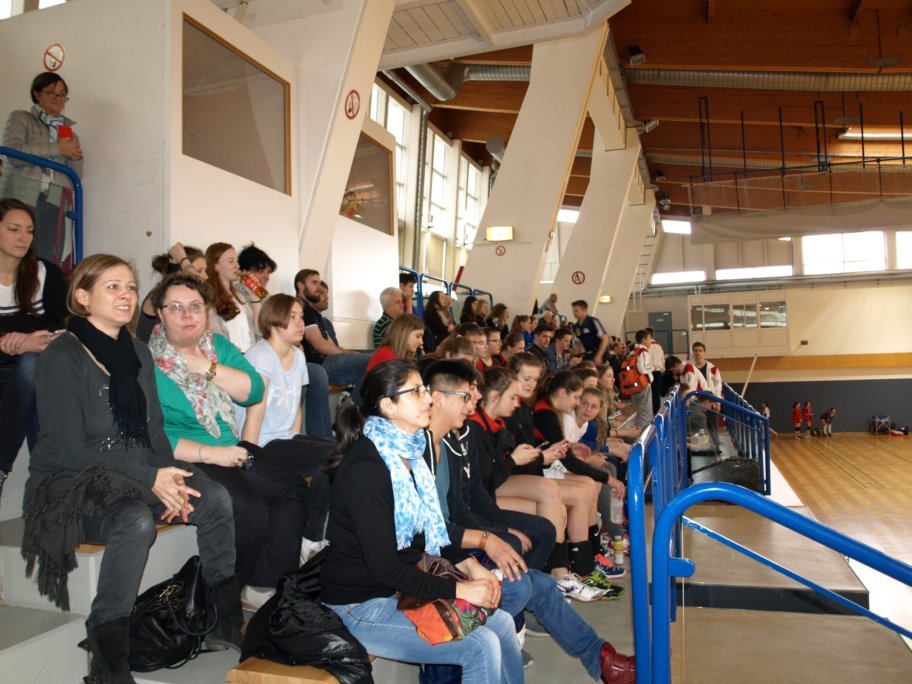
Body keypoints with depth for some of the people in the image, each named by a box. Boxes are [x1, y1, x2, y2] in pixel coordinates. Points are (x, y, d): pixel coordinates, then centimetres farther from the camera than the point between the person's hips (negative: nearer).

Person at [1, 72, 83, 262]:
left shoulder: (68, 131, 22)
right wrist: (57, 149, -8)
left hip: (53, 204, 4)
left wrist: (76, 158, 1)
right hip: (21, 200, -3)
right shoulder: (21, 119, 11)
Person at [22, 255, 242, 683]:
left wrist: (170, 476, -10)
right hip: (67, 486, -6)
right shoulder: (62, 357, -11)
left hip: (135, 478, 6)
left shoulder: (137, 353, 10)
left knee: (216, 498, -17)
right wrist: (150, 478, -22)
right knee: (136, 520, -36)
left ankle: (228, 624, -5)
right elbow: (69, 450, -17)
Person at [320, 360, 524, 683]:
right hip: (361, 606, -8)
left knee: (502, 623, 2)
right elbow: (384, 567, -25)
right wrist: (459, 589, -21)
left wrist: (468, 564, -2)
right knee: (482, 647, -15)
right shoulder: (365, 466, -24)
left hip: (404, 588, 8)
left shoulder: (408, 453, 4)